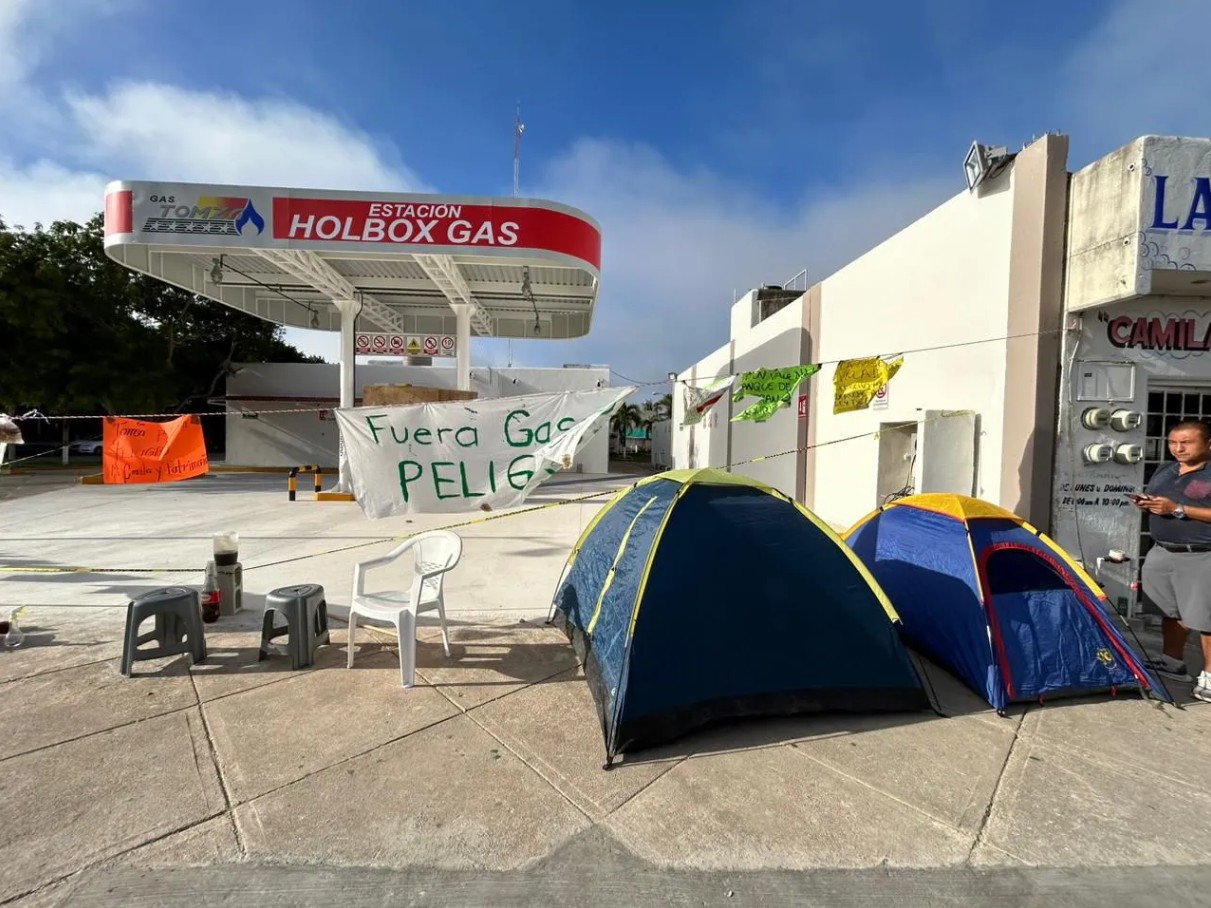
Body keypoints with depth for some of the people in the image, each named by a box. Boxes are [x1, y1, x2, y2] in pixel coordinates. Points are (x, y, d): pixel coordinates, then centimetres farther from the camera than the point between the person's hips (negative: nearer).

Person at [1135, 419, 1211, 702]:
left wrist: (1178, 509, -21)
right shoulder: (1163, 472, 11)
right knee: (1171, 612, 17)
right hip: (1161, 553, 7)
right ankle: (1172, 663, 30)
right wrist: (1145, 504, 0)